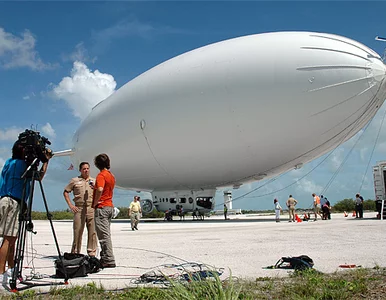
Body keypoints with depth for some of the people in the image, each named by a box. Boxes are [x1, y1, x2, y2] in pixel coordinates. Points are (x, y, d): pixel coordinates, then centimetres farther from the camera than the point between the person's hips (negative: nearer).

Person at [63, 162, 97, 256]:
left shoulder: (94, 181, 16)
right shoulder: (74, 181, 10)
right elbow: (65, 192, 11)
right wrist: (70, 205, 3)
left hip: (92, 208, 1)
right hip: (79, 209, -1)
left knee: (92, 232, -1)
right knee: (77, 231, 0)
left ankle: (92, 253, 6)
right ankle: (75, 253, 10)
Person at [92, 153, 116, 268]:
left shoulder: (101, 175, -13)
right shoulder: (111, 176, 16)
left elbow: (100, 190, -29)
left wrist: (95, 203, -17)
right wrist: (94, 187, 27)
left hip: (101, 207, -9)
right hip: (110, 206, 9)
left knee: (104, 235, -8)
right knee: (106, 234, 14)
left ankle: (109, 260, -9)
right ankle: (105, 258, 19)